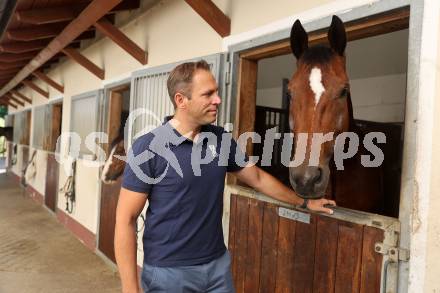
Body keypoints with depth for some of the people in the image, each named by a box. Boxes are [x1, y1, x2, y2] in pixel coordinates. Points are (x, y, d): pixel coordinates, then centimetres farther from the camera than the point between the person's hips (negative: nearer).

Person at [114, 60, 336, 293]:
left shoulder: (221, 139, 0)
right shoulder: (148, 147, -16)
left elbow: (257, 178, 12)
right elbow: (126, 221, -13)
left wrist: (304, 202, 19)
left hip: (218, 264, 5)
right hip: (169, 271, -4)